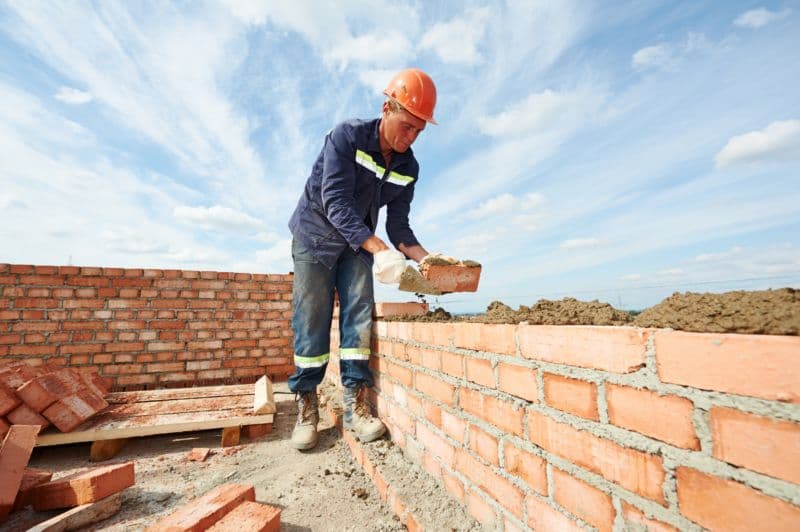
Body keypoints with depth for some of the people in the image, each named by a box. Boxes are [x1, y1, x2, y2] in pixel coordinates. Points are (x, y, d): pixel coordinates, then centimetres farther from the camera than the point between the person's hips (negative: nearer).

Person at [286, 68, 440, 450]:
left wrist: (424, 258, -22)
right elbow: (336, 203, -30)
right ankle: (306, 408, 7)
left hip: (359, 244, 4)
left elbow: (398, 224, -4)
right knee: (311, 321, -6)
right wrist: (381, 251, -41)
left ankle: (355, 406, -1)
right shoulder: (346, 137, -19)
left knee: (359, 315, -8)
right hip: (316, 235, -3)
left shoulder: (409, 168, -4)